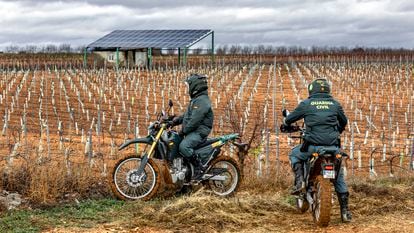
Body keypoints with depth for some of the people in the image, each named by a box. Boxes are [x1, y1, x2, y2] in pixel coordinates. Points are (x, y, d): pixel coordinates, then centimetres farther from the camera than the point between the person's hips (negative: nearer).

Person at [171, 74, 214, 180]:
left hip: (199, 131, -11)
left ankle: (200, 166, -20)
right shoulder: (196, 99, 20)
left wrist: (184, 131, -17)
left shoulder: (202, 101, -16)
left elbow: (195, 120, -23)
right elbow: (187, 115, 27)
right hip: (193, 131, 11)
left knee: (183, 146, -34)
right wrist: (175, 120, 15)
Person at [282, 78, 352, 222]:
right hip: (333, 146, 3)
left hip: (313, 145, -2)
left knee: (294, 155, 26)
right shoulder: (335, 104, 13)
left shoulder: (306, 104, 4)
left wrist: (286, 125, 39)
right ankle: (345, 210, 13)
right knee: (339, 177, 16)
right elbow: (344, 121, 29)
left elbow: (290, 118, 14)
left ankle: (299, 182, 4)